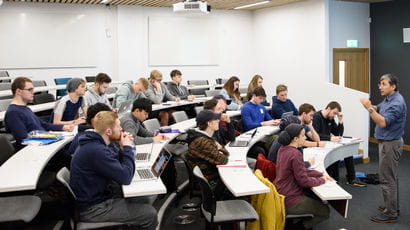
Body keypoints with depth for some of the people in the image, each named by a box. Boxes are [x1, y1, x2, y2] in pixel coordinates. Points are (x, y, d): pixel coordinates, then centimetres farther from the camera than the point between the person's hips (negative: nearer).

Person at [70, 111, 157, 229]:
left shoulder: (95, 143, 4)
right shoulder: (97, 151, -28)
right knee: (150, 214, -11)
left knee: (143, 202, 14)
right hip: (93, 209, -10)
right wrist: (127, 148, -13)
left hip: (96, 196, 10)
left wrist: (124, 148, -4)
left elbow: (117, 164, 13)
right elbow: (125, 178, -24)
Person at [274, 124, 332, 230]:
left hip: (280, 193, 9)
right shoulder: (295, 154, -24)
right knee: (325, 211, 6)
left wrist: (321, 175, 9)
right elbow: (303, 180, -20)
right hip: (289, 200, -9)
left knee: (318, 199, 24)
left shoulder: (283, 149, 5)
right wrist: (321, 180, -4)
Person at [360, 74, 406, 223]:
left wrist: (369, 108, -26)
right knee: (391, 177, 19)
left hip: (390, 144, -10)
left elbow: (383, 122, -27)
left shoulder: (397, 102, -22)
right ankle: (393, 207, 31)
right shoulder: (388, 99, 9)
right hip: (387, 142, 10)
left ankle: (390, 214, 1)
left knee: (387, 179, -6)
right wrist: (370, 105, -5)